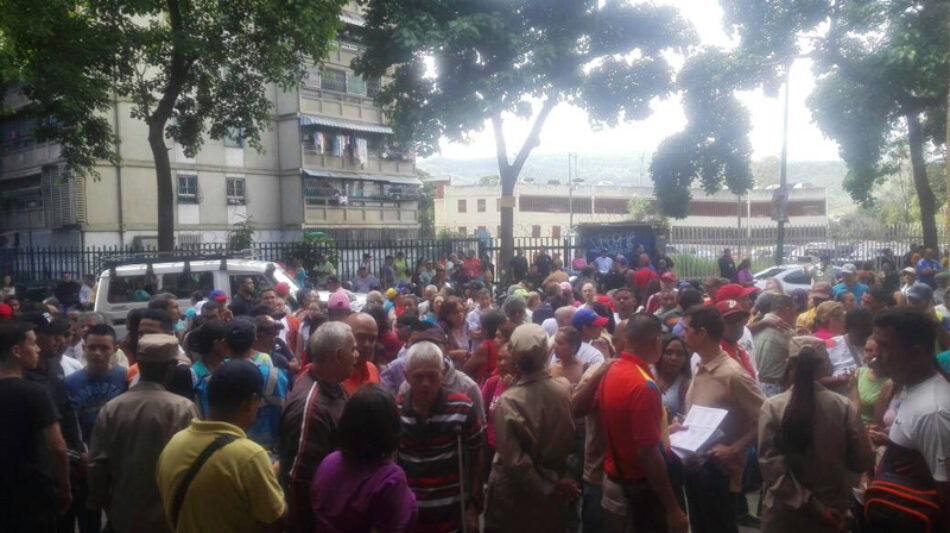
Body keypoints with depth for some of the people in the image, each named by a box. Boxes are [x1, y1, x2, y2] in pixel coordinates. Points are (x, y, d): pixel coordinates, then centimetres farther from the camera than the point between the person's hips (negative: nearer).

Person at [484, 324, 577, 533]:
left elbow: (514, 460, -22)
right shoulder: (564, 389, -14)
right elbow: (571, 443, 0)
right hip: (550, 497, 4)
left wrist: (550, 486, -10)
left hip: (515, 494, -3)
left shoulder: (508, 401, -25)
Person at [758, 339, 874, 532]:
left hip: (785, 513, -1)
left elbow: (771, 466, -18)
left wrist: (810, 504, -12)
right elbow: (863, 461, -5)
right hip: (832, 510, 1)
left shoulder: (772, 407, -15)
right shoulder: (843, 406, -11)